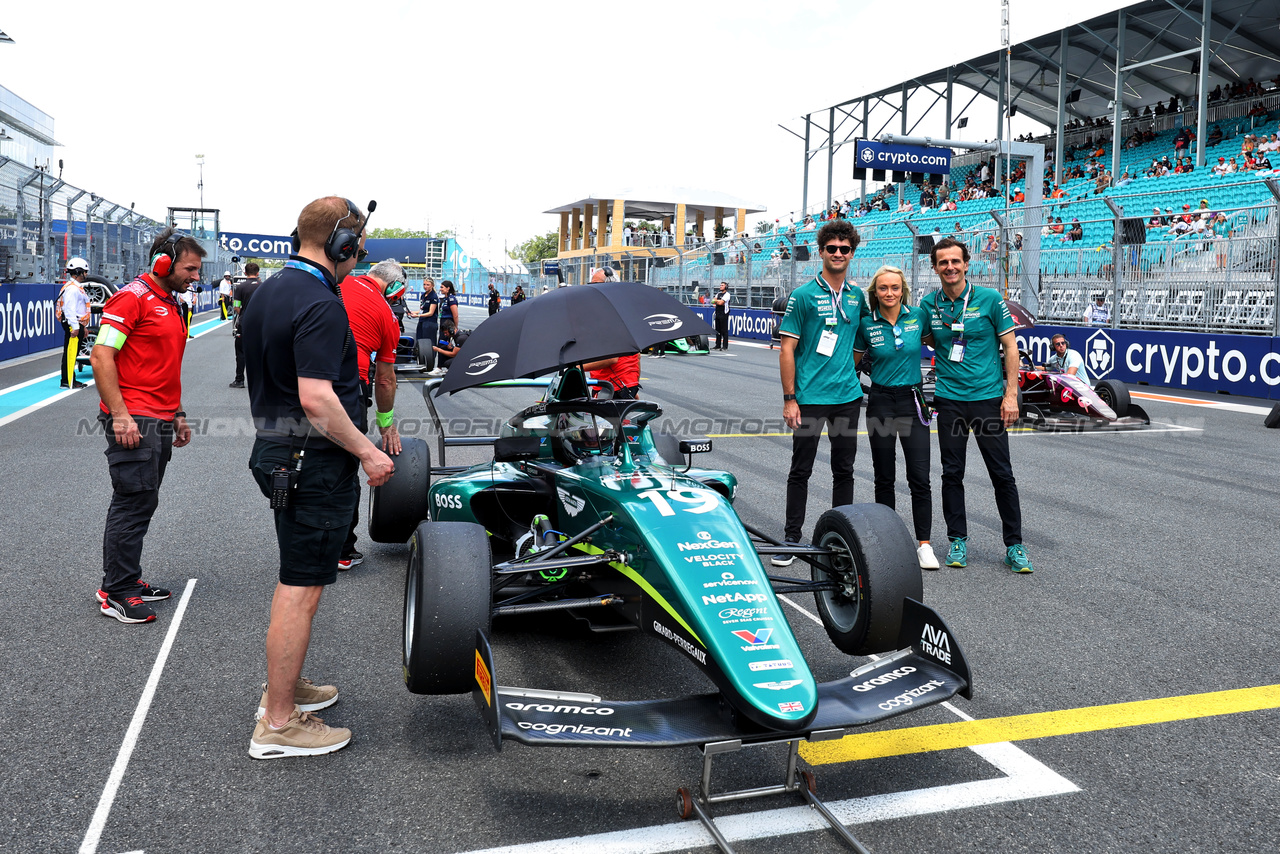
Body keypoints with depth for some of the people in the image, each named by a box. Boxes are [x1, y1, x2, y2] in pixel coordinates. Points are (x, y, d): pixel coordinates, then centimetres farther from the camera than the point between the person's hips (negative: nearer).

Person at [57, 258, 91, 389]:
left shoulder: (78, 287, 21)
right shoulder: (72, 288, -13)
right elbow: (70, 309, -21)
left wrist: (84, 326, 26)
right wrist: (75, 327, -24)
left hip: (77, 325, 11)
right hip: (72, 325, -11)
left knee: (74, 353, 14)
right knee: (70, 353, -9)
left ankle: (71, 380, 20)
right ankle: (67, 381, -9)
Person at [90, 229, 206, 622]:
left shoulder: (171, 305, 18)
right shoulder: (132, 298, -11)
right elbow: (101, 357, -16)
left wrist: (177, 414, 23)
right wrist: (119, 415, -21)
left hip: (160, 422, 9)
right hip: (134, 421, -9)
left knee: (141, 503, 13)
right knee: (134, 503, -6)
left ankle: (127, 580, 22)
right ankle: (116, 593, 3)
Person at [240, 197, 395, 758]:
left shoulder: (267, 292, 12)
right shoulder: (320, 304, -20)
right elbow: (316, 398, -27)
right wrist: (367, 452, -18)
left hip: (274, 447, 10)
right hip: (313, 459, -10)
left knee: (297, 581, 21)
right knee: (300, 590, -2)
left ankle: (285, 686, 35)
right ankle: (278, 724, 7)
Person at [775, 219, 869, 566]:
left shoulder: (857, 295, 9)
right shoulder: (804, 296, -6)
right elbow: (787, 349, -8)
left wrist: (851, 369, 12)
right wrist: (789, 399, -12)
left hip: (847, 395, 5)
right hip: (810, 397, -4)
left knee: (844, 470, 11)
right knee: (801, 470, 3)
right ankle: (791, 538, 12)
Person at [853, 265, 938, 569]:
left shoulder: (918, 317, 0)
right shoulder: (866, 325, -2)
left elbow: (936, 343, 19)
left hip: (913, 400, 0)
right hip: (881, 401, 0)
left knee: (920, 478, -4)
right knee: (884, 478, 7)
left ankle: (924, 544, 3)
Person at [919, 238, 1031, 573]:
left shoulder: (989, 299, -3)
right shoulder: (928, 305, 3)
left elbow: (1010, 347, 0)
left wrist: (1011, 394, -6)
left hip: (988, 398, -2)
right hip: (949, 399, 2)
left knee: (1002, 474, 0)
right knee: (952, 473, 6)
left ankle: (1014, 545, 10)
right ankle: (958, 540, 19)